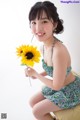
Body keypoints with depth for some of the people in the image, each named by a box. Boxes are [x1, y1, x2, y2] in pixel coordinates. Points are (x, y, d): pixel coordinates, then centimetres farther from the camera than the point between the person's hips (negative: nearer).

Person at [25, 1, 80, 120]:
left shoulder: (59, 51, -36)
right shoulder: (44, 46, -9)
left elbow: (56, 86, -26)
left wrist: (35, 74, -15)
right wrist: (38, 75, -6)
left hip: (70, 91, -8)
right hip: (59, 85, 8)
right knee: (33, 102, 16)